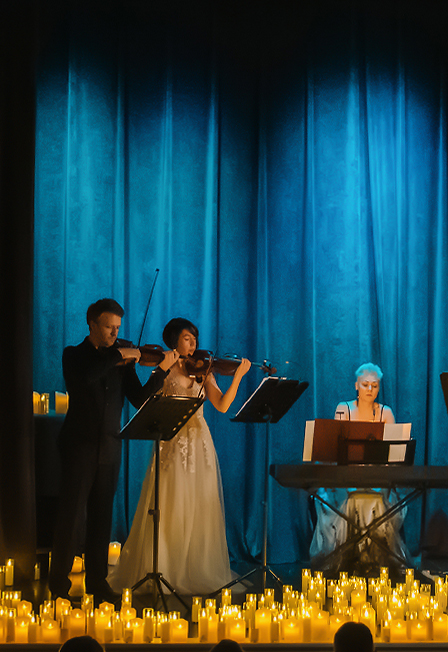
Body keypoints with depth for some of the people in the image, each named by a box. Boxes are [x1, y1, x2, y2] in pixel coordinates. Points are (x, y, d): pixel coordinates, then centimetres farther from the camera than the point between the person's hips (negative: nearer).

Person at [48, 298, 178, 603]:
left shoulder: (122, 361, 10)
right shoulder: (75, 355, -1)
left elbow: (140, 398, 1)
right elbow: (85, 375, -24)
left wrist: (162, 370, -8)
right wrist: (118, 354, -22)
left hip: (109, 447, 4)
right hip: (80, 444, -4)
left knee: (102, 515, 8)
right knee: (72, 514, -5)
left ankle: (97, 579, 15)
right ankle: (59, 580, 3)